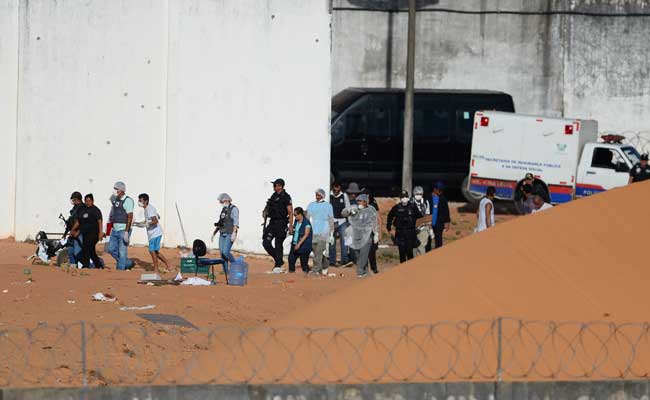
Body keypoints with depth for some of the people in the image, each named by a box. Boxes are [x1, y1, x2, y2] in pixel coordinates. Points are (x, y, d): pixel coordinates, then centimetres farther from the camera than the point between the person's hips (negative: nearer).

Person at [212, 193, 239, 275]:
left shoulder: (233, 209, -9)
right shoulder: (224, 209, 15)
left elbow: (236, 222, -16)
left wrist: (234, 233, -24)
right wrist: (214, 233, 18)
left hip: (230, 234, -8)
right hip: (222, 234, 8)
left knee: (225, 252, -18)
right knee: (222, 253, 1)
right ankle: (226, 271, 5)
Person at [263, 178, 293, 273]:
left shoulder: (286, 197, -9)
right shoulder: (274, 196, 14)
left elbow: (290, 212, -12)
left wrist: (290, 226, -17)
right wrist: (265, 211, 6)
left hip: (281, 223, -8)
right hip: (272, 222, 8)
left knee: (278, 244, -6)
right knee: (266, 242, 2)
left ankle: (278, 266, 0)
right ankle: (278, 260, 17)